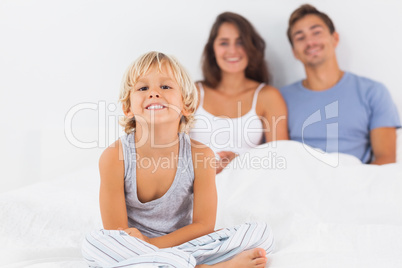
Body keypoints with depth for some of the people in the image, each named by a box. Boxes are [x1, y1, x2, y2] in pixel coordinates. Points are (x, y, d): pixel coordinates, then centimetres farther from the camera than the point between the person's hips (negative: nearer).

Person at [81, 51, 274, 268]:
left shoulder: (200, 155, -13)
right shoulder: (115, 157, -16)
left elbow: (204, 225, -8)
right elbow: (116, 232, -12)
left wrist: (151, 244, -18)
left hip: (185, 245, 1)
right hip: (133, 249, -1)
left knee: (262, 233, -12)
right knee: (94, 244, -35)